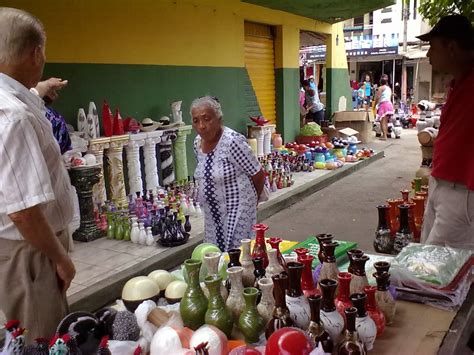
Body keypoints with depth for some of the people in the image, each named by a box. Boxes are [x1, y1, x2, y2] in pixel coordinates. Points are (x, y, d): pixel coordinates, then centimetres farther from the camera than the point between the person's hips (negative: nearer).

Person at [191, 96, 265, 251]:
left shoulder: (232, 141, -21)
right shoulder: (198, 142, 2)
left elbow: (258, 175, -12)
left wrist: (250, 200, 3)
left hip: (237, 210, -7)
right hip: (212, 212, 7)